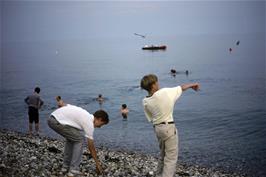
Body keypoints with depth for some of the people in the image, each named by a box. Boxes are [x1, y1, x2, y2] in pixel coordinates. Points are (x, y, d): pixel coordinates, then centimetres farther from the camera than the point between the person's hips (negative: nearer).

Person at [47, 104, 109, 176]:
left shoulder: (85, 115, 22)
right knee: (79, 140, 0)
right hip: (57, 121, -9)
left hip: (52, 118, 9)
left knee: (71, 137, 24)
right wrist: (98, 163, 10)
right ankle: (73, 170, 0)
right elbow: (91, 146, 2)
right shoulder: (89, 123, -4)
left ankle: (66, 166, 26)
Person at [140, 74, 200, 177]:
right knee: (171, 158, -3)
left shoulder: (145, 102, -3)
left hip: (157, 128, 7)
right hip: (168, 127, -7)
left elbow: (150, 118, 8)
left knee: (163, 155, 23)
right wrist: (192, 85, 18)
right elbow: (182, 88, 0)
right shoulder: (164, 92, -17)